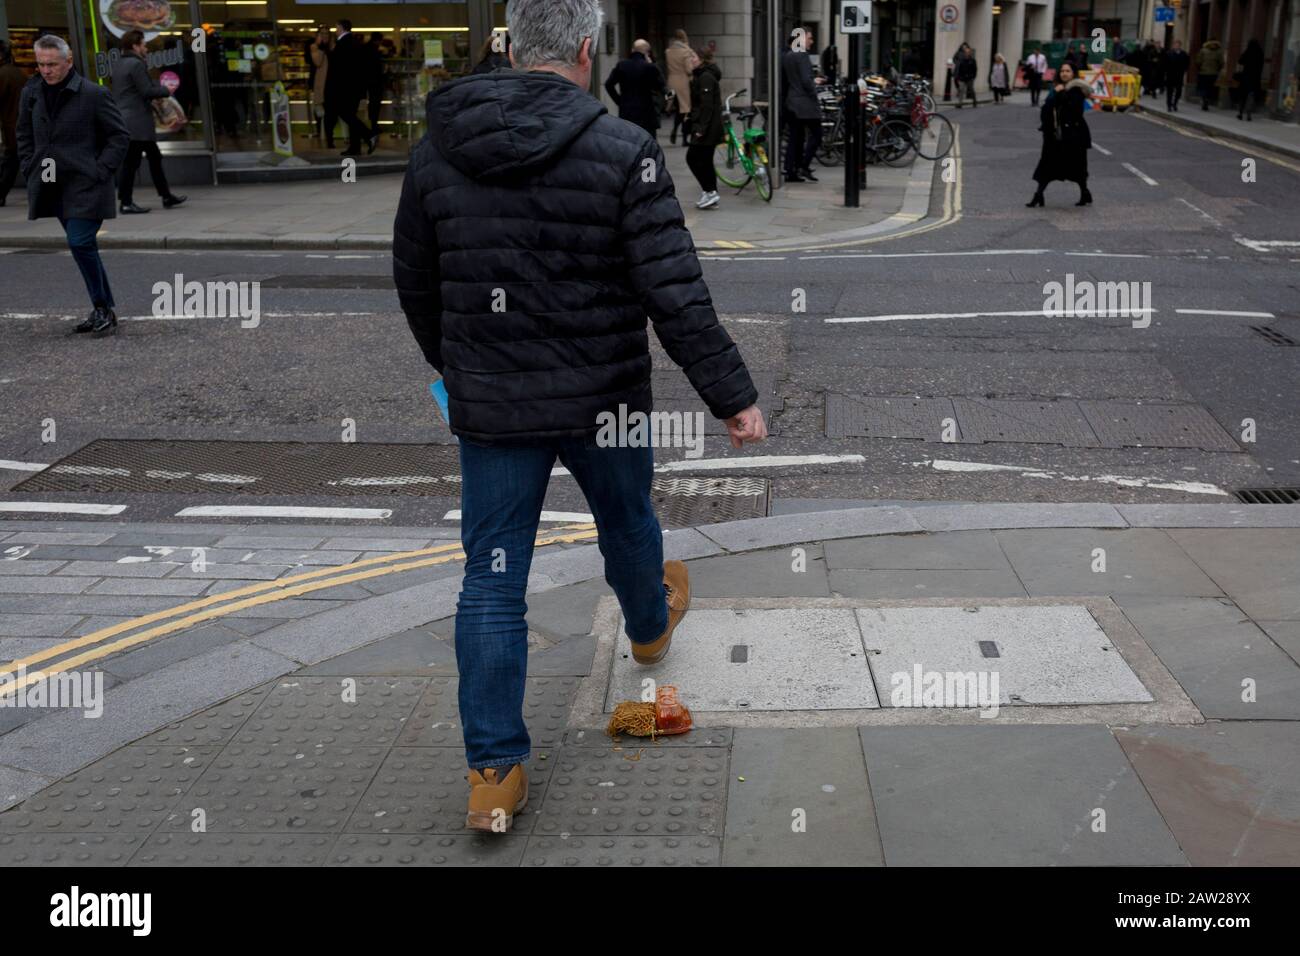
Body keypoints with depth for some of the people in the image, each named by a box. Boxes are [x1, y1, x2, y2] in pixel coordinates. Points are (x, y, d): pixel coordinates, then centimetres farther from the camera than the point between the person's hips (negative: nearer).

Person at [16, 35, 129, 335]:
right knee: (84, 246, 11)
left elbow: (120, 136, -3)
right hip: (53, 186, 6)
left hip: (85, 186, -6)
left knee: (80, 244, -15)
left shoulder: (94, 94, -8)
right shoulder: (31, 93, 9)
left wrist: (99, 171, -10)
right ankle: (105, 311, 19)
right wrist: (29, 170, 9)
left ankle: (102, 308, 0)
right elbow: (24, 135, 20)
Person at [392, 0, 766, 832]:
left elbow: (414, 284, 10)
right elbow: (676, 293, -18)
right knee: (627, 522, 26)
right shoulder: (624, 152, -14)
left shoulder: (436, 151, 0)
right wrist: (733, 395, -10)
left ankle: (495, 769, 10)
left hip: (490, 405, 2)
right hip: (604, 399, -2)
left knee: (492, 579, 6)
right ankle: (651, 624, 56)